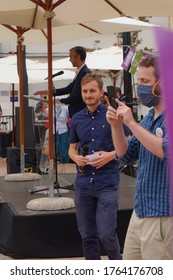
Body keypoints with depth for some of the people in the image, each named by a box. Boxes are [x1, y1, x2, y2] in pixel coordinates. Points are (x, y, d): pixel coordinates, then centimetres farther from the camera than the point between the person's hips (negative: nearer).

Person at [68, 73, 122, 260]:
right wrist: (76, 157, -3)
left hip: (107, 183, -4)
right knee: (87, 235, 9)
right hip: (83, 183, 4)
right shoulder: (77, 119, 11)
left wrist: (110, 155, -16)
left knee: (106, 234, -7)